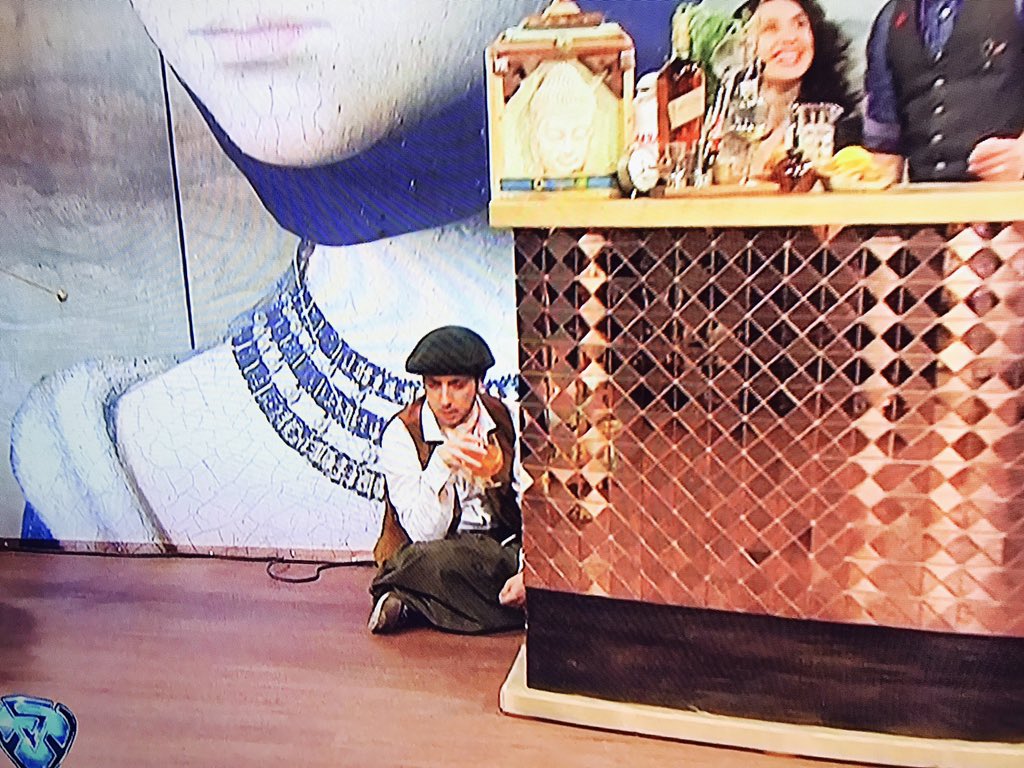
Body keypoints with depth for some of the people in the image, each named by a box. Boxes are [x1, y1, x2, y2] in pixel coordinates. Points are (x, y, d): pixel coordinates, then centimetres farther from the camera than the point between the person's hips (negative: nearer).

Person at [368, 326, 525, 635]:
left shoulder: (506, 420, -2)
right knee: (429, 559, -40)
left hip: (505, 549, 5)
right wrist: (441, 462, -32)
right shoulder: (401, 433, -10)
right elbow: (425, 533, -17)